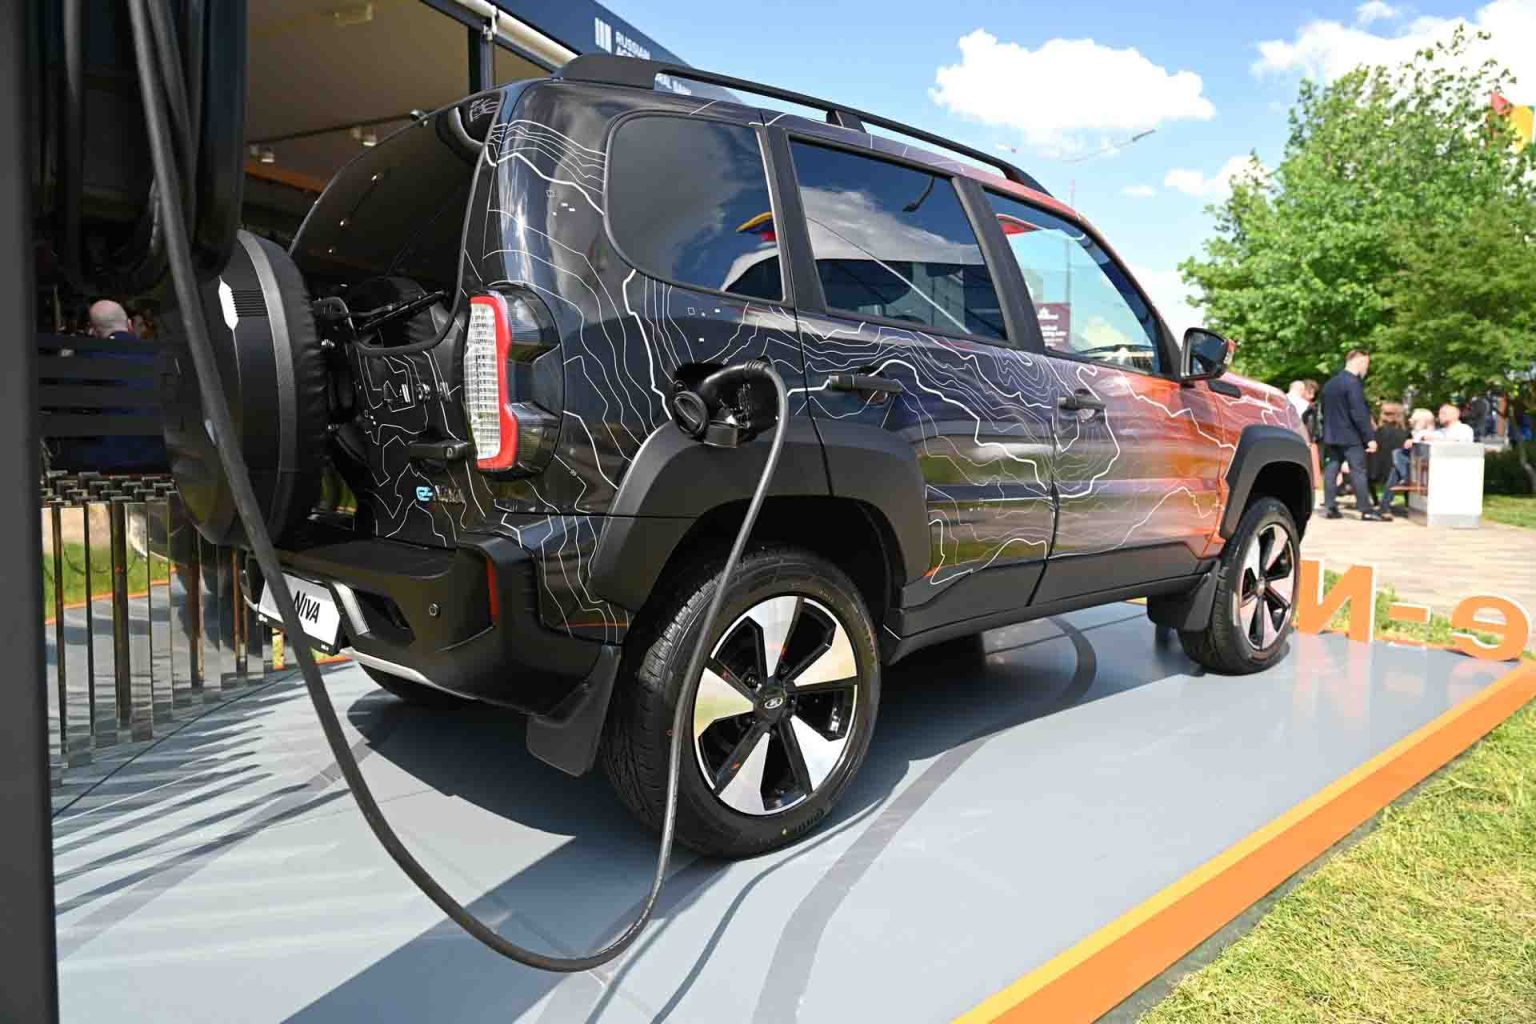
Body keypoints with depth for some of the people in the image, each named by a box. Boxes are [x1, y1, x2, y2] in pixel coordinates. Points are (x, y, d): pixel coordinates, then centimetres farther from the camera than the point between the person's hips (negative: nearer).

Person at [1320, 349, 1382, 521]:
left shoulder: (1330, 383, 12)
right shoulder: (1353, 383, -15)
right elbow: (1359, 414, -19)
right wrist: (1370, 437, -17)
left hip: (1331, 435, 8)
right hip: (1350, 436, -8)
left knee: (1331, 469, 8)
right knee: (1358, 471, -4)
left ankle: (1330, 507, 8)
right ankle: (1366, 510, -2)